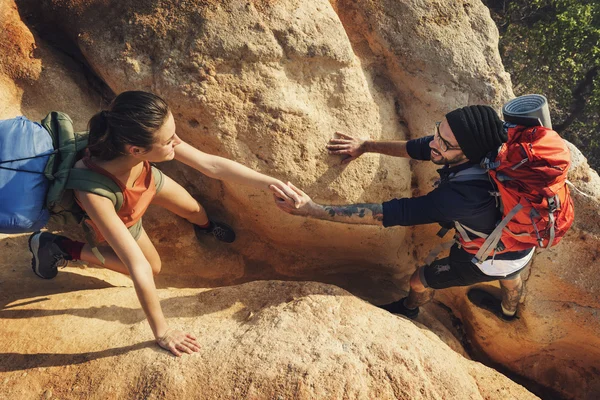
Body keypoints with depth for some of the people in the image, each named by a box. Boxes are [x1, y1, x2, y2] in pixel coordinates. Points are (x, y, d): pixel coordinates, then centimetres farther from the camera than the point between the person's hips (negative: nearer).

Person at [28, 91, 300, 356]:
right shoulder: (94, 190, -50)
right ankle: (63, 249, 20)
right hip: (119, 220, -3)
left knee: (193, 208, 16)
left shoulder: (144, 138, -38)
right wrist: (162, 332, -35)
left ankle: (206, 227, 55)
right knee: (153, 267, 14)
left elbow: (212, 164, -30)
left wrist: (273, 183, -31)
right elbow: (139, 268, -45)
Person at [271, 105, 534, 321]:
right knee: (510, 277, 39)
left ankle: (409, 308, 53)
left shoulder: (463, 195, -48)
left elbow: (393, 213, -47)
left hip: (490, 261, -6)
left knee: (420, 280, 16)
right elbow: (416, 147, -11)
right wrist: (366, 145, -6)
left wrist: (313, 210, -48)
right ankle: (508, 311, 74)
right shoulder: (482, 147, -26)